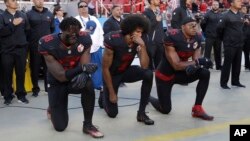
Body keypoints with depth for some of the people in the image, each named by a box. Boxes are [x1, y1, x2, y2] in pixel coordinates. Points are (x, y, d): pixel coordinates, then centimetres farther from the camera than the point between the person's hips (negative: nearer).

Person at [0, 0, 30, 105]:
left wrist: (25, 42, 3)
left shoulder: (23, 15, 10)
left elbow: (27, 30, 10)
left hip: (21, 49, 2)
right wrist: (13, 24, -18)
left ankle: (21, 95, 17)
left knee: (21, 73, 6)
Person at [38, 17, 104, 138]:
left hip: (77, 78, 2)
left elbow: (84, 66, -18)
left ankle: (88, 125, -15)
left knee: (88, 85, -36)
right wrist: (82, 68, -44)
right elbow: (60, 76, -29)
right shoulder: (48, 44, -27)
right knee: (60, 126, -2)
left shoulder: (84, 39, -18)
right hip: (57, 83, -2)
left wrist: (82, 75, -43)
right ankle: (53, 109, 36)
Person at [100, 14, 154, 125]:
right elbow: (105, 68, -22)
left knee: (148, 74, -26)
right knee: (112, 113, -4)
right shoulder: (113, 41, -29)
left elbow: (145, 66, -25)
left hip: (126, 71, 4)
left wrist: (142, 45, -36)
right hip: (111, 75, -4)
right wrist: (112, 93, -19)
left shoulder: (138, 42, -16)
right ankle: (105, 96, 32)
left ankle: (141, 113, -16)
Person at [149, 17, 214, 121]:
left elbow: (196, 60, -11)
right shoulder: (172, 37, -28)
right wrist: (197, 62, -34)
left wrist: (193, 66, -36)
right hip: (165, 75, -5)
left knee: (205, 73, -19)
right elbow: (176, 65, -28)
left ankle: (197, 109, -9)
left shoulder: (197, 38, -9)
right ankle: (148, 98, 35)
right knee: (165, 110, 2)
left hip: (181, 73, 5)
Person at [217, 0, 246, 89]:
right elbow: (219, 28, -12)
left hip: (239, 44, 6)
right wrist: (224, 39, 0)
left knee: (237, 64, 12)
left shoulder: (241, 15, 7)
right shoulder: (226, 16, -12)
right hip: (230, 45, -6)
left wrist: (240, 38, 17)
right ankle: (223, 83, 8)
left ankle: (235, 81, 23)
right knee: (227, 64, 0)